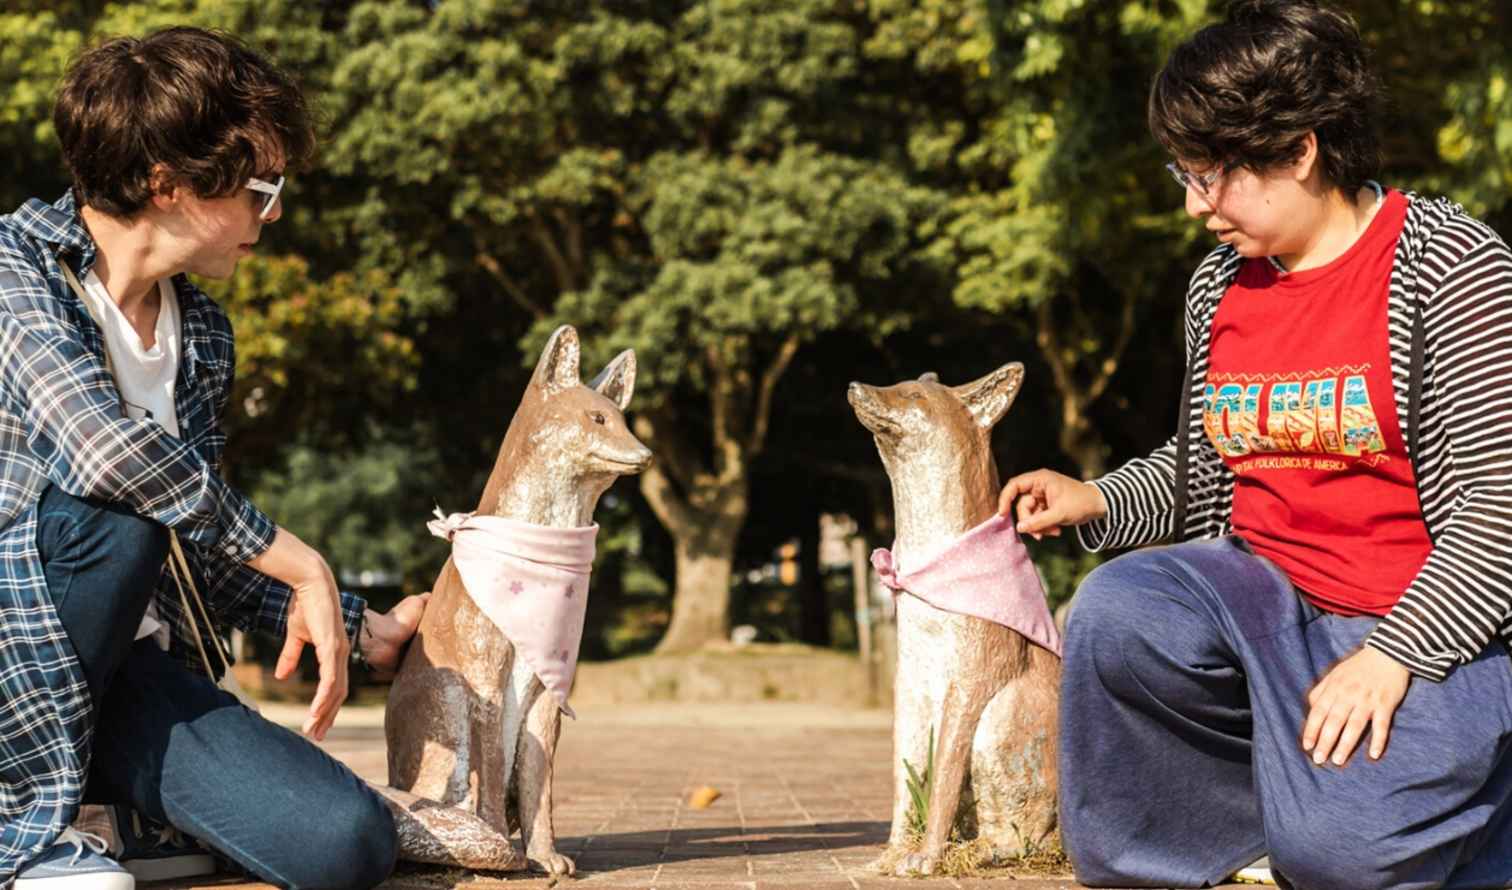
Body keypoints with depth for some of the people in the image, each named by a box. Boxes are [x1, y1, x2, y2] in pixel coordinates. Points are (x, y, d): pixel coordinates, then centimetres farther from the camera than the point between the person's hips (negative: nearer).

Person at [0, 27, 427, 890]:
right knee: (114, 518, -36)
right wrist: (304, 566, -22)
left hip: (126, 662, 6)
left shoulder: (204, 333, 12)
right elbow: (104, 446, -30)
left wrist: (363, 628, 18)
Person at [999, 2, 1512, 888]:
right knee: (1115, 613, -24)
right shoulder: (1220, 284, 9)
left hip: (1430, 627, -5)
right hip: (1269, 599, 6)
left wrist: (1391, 656, -22)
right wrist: (1096, 501, 5)